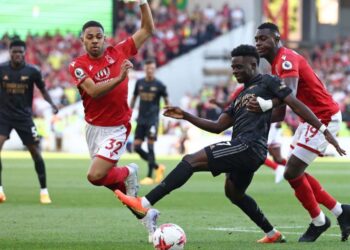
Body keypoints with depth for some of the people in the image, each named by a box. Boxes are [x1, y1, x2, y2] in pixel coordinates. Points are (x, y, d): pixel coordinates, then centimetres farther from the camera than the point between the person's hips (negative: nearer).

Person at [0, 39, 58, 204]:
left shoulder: (32, 71, -6)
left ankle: (44, 191, 12)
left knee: (36, 153, 0)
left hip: (24, 117, 0)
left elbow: (43, 90, 5)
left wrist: (52, 104, -11)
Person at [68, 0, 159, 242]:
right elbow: (93, 91, -24)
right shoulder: (78, 65, -7)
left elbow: (147, 29, 5)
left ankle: (128, 173, 9)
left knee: (95, 176, -20)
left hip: (116, 128, -3)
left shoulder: (119, 52, -4)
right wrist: (119, 78, -34)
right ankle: (145, 212, 26)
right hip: (93, 128, 3)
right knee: (106, 176, 10)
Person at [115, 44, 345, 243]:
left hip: (248, 146, -10)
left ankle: (145, 204, -28)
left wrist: (324, 130, -11)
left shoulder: (268, 82, 2)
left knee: (191, 161, -18)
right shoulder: (241, 95, 26)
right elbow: (218, 126, 23)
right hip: (246, 151, 10)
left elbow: (297, 105, -4)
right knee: (234, 192, 31)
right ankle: (272, 234, 39)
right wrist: (186, 116, 13)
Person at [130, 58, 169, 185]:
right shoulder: (139, 83, 7)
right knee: (136, 147, 0)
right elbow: (134, 98, 17)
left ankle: (150, 177, -6)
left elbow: (166, 101, 4)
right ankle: (158, 167, 17)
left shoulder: (159, 85, -4)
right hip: (141, 119, 5)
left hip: (153, 119, -5)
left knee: (150, 146, -11)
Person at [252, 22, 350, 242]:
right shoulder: (278, 63, 11)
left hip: (324, 118, -10)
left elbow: (290, 94, -38)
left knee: (292, 173, -9)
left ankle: (318, 222, 10)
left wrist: (267, 104, -56)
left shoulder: (286, 59, -21)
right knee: (296, 173, 13)